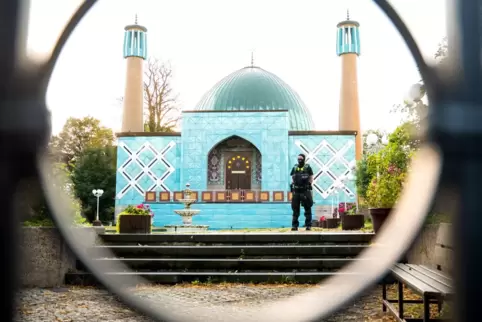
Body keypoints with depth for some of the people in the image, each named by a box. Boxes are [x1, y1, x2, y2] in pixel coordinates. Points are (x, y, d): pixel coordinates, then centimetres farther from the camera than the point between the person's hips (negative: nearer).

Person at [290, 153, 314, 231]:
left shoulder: (308, 167, 2)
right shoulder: (294, 168, 11)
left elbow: (311, 178, 3)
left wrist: (309, 185, -7)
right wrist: (292, 185, 3)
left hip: (305, 190, -3)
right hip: (296, 191, 3)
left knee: (307, 209, 1)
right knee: (295, 209, 4)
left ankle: (308, 225, 5)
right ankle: (294, 225, 7)